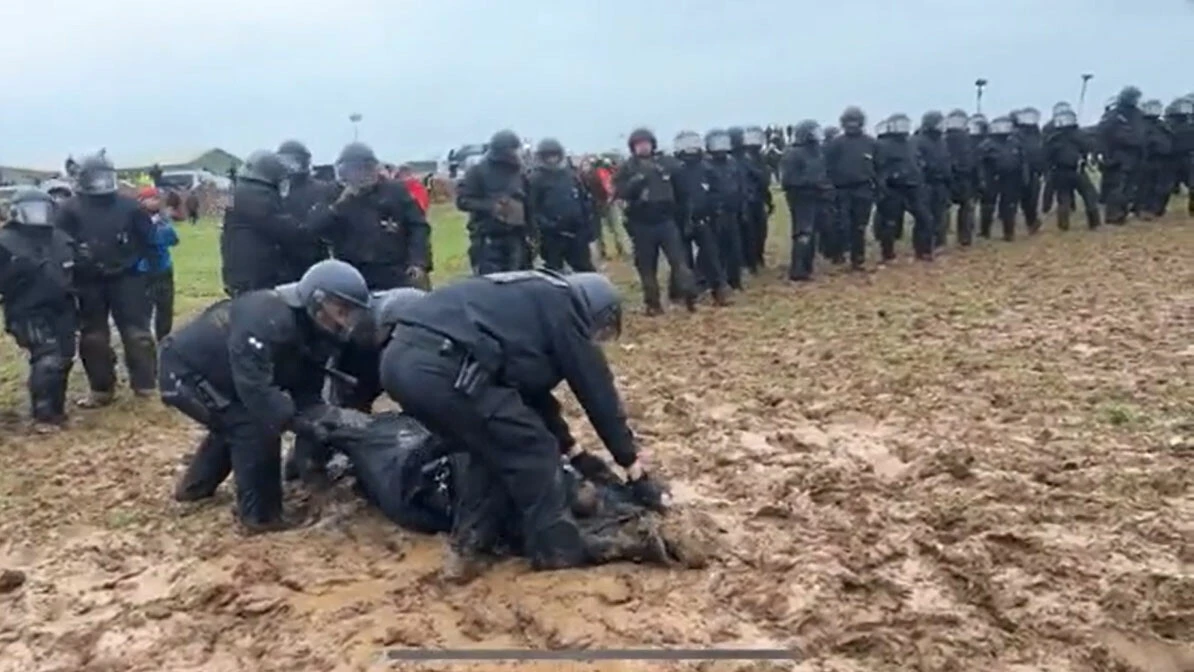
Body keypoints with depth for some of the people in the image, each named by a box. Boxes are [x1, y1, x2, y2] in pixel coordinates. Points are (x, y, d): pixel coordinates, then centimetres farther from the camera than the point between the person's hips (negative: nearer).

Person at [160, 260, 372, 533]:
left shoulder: (312, 333, -4)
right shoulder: (267, 319, -34)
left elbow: (306, 392, -4)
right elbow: (254, 387, -41)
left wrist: (326, 418, -24)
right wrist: (301, 422, -44)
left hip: (213, 372, 10)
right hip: (183, 369, -10)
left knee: (237, 422, 27)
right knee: (255, 425, -17)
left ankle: (195, 485, 47)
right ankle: (260, 514, -6)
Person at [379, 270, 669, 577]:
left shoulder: (533, 299, 32)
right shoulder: (563, 308, 8)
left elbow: (533, 390, 39)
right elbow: (598, 392, 11)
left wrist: (575, 453, 46)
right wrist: (638, 474, 18)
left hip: (400, 357, 10)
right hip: (441, 367, -9)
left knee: (495, 445, 26)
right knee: (532, 448, 7)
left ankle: (468, 540, 26)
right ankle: (556, 547, 18)